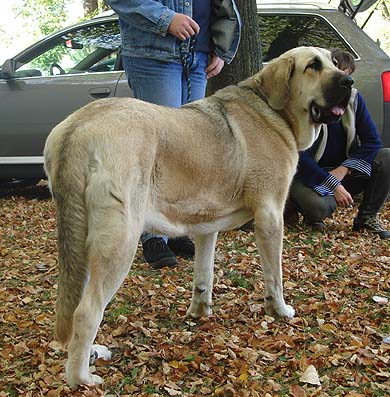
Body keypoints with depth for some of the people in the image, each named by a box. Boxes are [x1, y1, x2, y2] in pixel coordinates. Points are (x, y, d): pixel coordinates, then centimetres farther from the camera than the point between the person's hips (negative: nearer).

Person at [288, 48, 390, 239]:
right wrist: (333, 185, -26)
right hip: (311, 175, -5)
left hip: (344, 173, 5)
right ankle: (298, 201, 2)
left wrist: (343, 170, -18)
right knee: (319, 207, -37)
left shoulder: (354, 99, -3)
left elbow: (372, 142, -5)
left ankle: (367, 217, -5)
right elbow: (301, 158, -20)